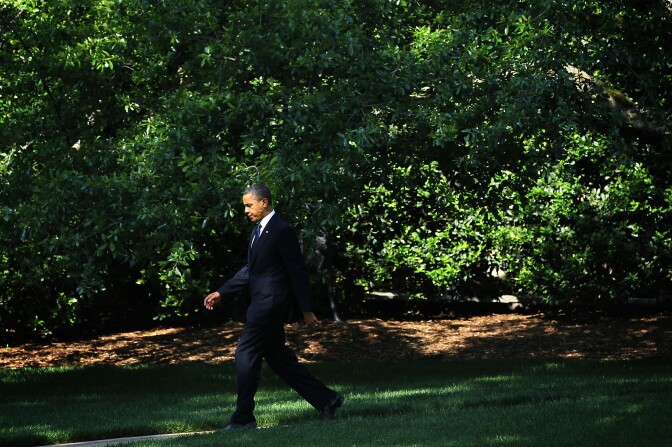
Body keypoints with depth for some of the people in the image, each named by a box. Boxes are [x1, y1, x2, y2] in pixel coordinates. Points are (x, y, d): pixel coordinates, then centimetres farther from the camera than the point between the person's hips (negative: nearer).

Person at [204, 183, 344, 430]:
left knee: (246, 355, -9)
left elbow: (297, 271, -14)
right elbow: (250, 270, 22)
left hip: (270, 305, -10)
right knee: (278, 357, 12)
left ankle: (243, 417, -2)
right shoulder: (259, 230, 16)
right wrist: (220, 293, 17)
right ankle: (326, 399, 17)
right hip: (261, 305, 10)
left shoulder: (282, 231, -14)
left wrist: (306, 310, -14)